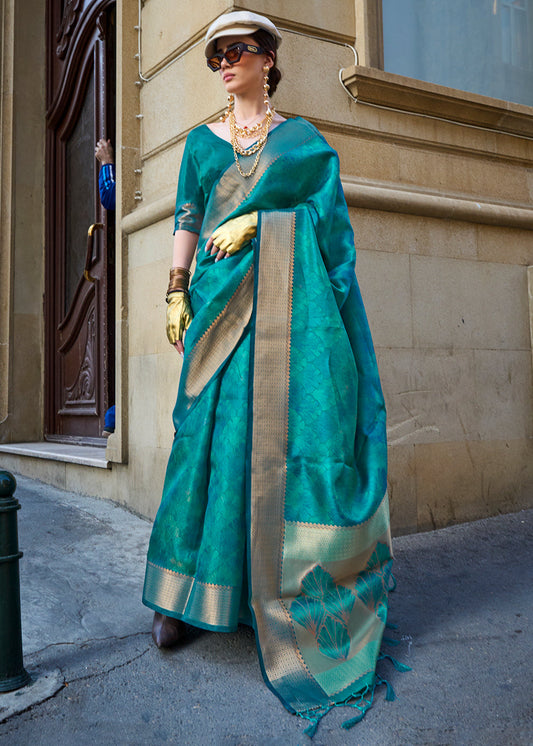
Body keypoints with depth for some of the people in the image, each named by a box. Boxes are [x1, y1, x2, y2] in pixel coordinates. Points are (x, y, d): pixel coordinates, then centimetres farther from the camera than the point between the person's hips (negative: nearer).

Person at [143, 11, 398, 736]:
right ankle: (187, 590, 2)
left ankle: (301, 586, 1)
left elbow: (327, 204, 5)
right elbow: (187, 218, 13)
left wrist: (257, 220, -8)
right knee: (213, 428, -6)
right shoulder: (202, 141, 20)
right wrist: (177, 290, 0)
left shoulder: (302, 137, 16)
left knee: (299, 422, -10)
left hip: (290, 298, -1)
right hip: (223, 294, 1)